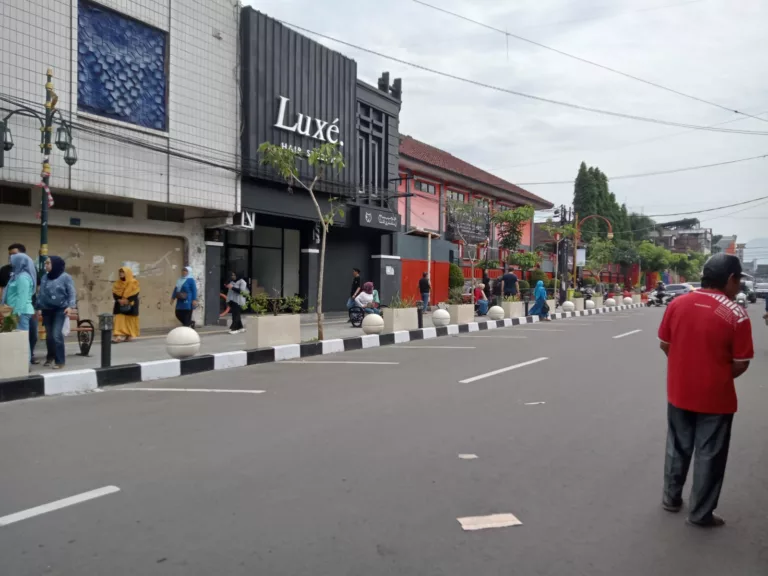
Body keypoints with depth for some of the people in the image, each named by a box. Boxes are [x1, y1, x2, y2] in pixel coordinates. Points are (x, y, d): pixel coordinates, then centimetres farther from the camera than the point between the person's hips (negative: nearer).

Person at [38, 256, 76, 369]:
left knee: (56, 335, -14)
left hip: (60, 310, -5)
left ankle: (60, 361, -5)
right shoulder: (44, 277, 10)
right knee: (49, 335, 11)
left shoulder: (65, 277, -6)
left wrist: (70, 306, -22)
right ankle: (50, 357, 32)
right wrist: (37, 307, 14)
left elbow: (72, 293, -9)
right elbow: (41, 294, 16)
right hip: (47, 310, 5)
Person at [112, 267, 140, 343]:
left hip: (130, 305, -4)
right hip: (120, 305, 4)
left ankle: (130, 335, 13)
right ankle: (119, 335, -10)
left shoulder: (133, 282, -4)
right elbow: (114, 293, 4)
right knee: (119, 319, -6)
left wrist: (127, 300, -20)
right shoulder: (118, 283, 11)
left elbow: (135, 294, -11)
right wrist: (119, 300, -14)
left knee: (130, 320, 3)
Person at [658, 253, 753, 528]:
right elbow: (741, 364, -13)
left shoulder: (677, 304, -5)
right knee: (709, 456, 10)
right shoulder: (736, 314, -17)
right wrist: (722, 376, 7)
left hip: (679, 392, 4)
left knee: (677, 448, 20)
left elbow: (665, 345, 4)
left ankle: (671, 498, 34)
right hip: (714, 396, -4)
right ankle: (701, 513, 21)